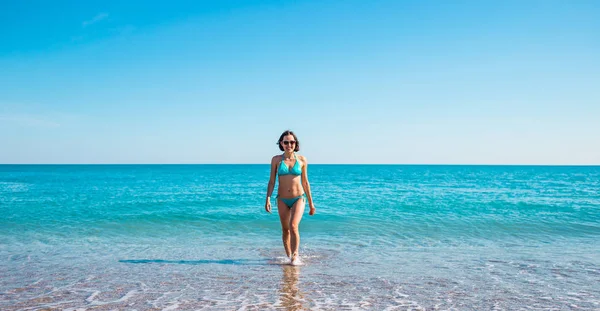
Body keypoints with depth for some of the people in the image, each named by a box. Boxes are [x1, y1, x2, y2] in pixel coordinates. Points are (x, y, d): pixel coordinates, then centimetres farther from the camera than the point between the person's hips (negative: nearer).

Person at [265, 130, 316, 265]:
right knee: (285, 230, 11)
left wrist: (311, 203, 8)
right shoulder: (276, 159, -2)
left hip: (298, 198, -1)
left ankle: (295, 256, -6)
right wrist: (268, 199, -11)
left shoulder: (302, 160, -1)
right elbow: (271, 181, 1)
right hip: (282, 199, 1)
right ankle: (289, 256, 28)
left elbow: (305, 182, 6)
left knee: (293, 226, -20)